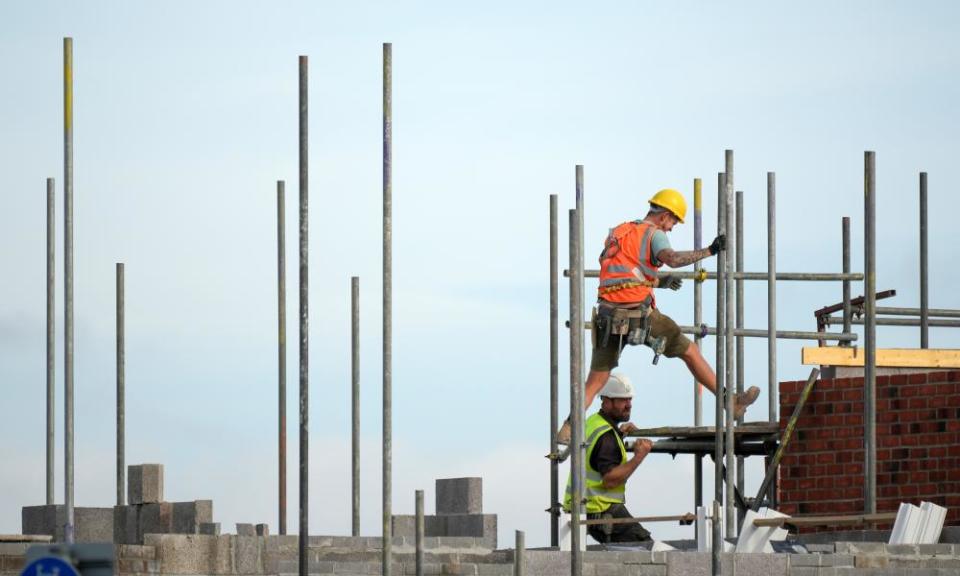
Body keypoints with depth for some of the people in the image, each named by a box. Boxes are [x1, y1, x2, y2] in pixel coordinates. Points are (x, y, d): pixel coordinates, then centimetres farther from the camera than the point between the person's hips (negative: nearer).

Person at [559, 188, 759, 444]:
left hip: (609, 314, 5)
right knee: (690, 352, 11)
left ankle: (568, 430, -8)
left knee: (595, 380, 8)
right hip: (641, 314, -5)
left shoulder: (617, 233, 21)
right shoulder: (654, 234, -1)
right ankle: (732, 403, 17)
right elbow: (672, 259, -23)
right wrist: (709, 251, -20)